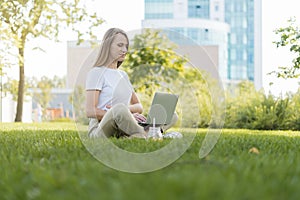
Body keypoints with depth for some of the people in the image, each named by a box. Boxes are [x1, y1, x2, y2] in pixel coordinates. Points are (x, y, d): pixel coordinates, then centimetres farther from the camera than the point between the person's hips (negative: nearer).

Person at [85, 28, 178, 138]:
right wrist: (121, 111, -22)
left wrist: (127, 109, -5)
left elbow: (139, 106, 20)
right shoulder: (96, 72, 0)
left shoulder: (123, 75, 24)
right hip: (100, 129, -7)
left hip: (122, 129, 8)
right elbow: (90, 111, -12)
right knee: (120, 109, -41)